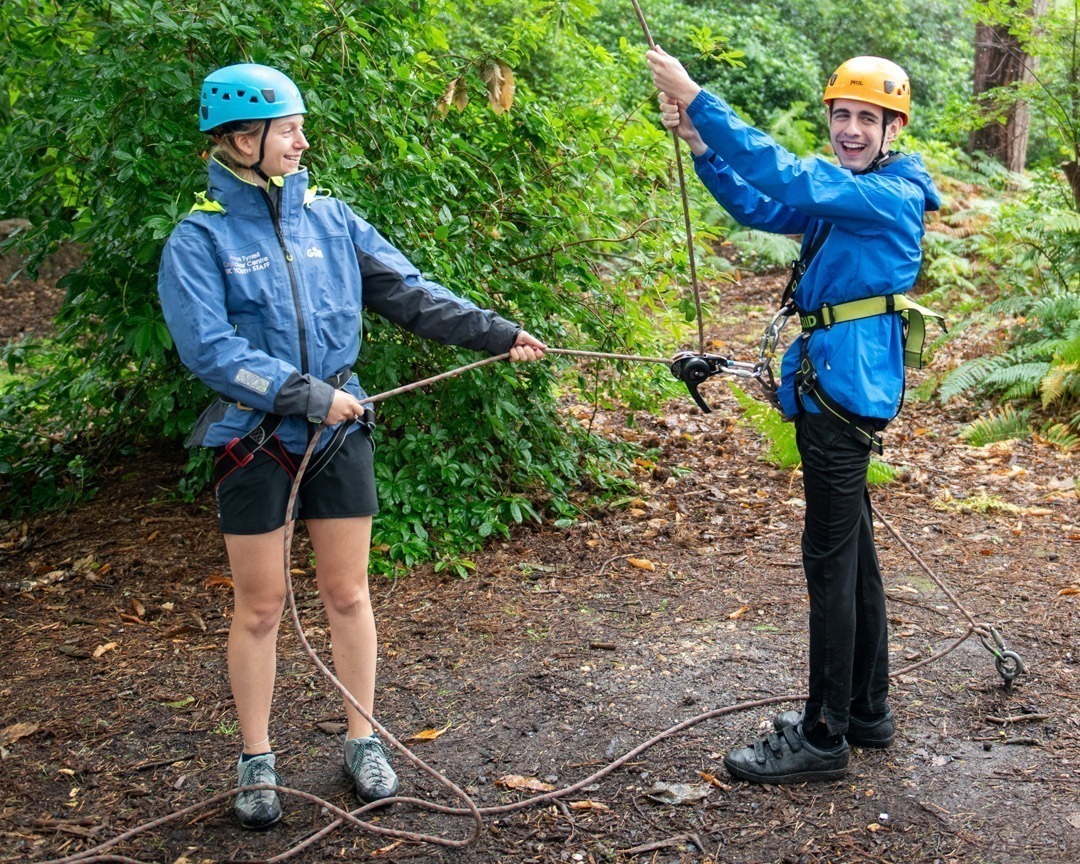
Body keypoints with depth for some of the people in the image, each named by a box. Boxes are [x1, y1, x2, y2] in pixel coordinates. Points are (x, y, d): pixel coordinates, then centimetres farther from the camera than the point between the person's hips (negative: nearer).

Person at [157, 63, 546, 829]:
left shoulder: (329, 217, 3)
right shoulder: (200, 239, -8)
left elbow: (410, 293, 3)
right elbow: (209, 349, -17)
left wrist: (495, 333, -4)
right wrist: (307, 396, -20)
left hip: (340, 433, 3)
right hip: (254, 442, -3)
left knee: (348, 593, 11)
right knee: (260, 607, 7)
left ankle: (363, 742, 26)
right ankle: (257, 761, 23)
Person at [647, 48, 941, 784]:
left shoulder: (892, 195, -14)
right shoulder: (845, 195, 15)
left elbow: (787, 178, -26)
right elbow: (761, 208, 15)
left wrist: (697, 98, -25)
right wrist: (698, 142, 0)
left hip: (846, 392, -10)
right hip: (831, 391, 10)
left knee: (832, 561, -5)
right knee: (852, 554, 16)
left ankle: (824, 738, 3)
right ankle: (868, 712, 28)